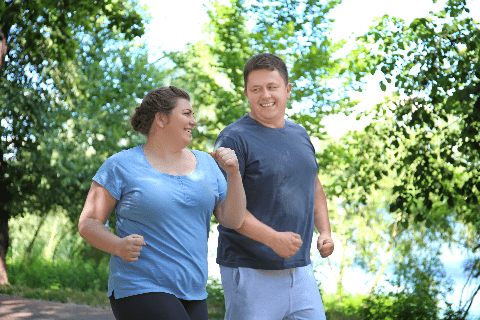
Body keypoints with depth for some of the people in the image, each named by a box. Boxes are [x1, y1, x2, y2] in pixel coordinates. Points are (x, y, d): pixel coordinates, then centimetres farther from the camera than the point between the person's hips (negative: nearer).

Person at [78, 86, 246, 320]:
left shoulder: (205, 164, 10)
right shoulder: (122, 166, -4)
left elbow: (233, 220, 6)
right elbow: (88, 224, -4)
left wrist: (233, 172, -8)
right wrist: (119, 246, -23)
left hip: (192, 295, 6)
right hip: (139, 290, -6)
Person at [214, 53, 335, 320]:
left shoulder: (300, 135, 13)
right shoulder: (234, 139, -9)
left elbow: (314, 185, 27)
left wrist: (325, 231, 11)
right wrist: (273, 238, -24)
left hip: (300, 268, 7)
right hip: (250, 271, -6)